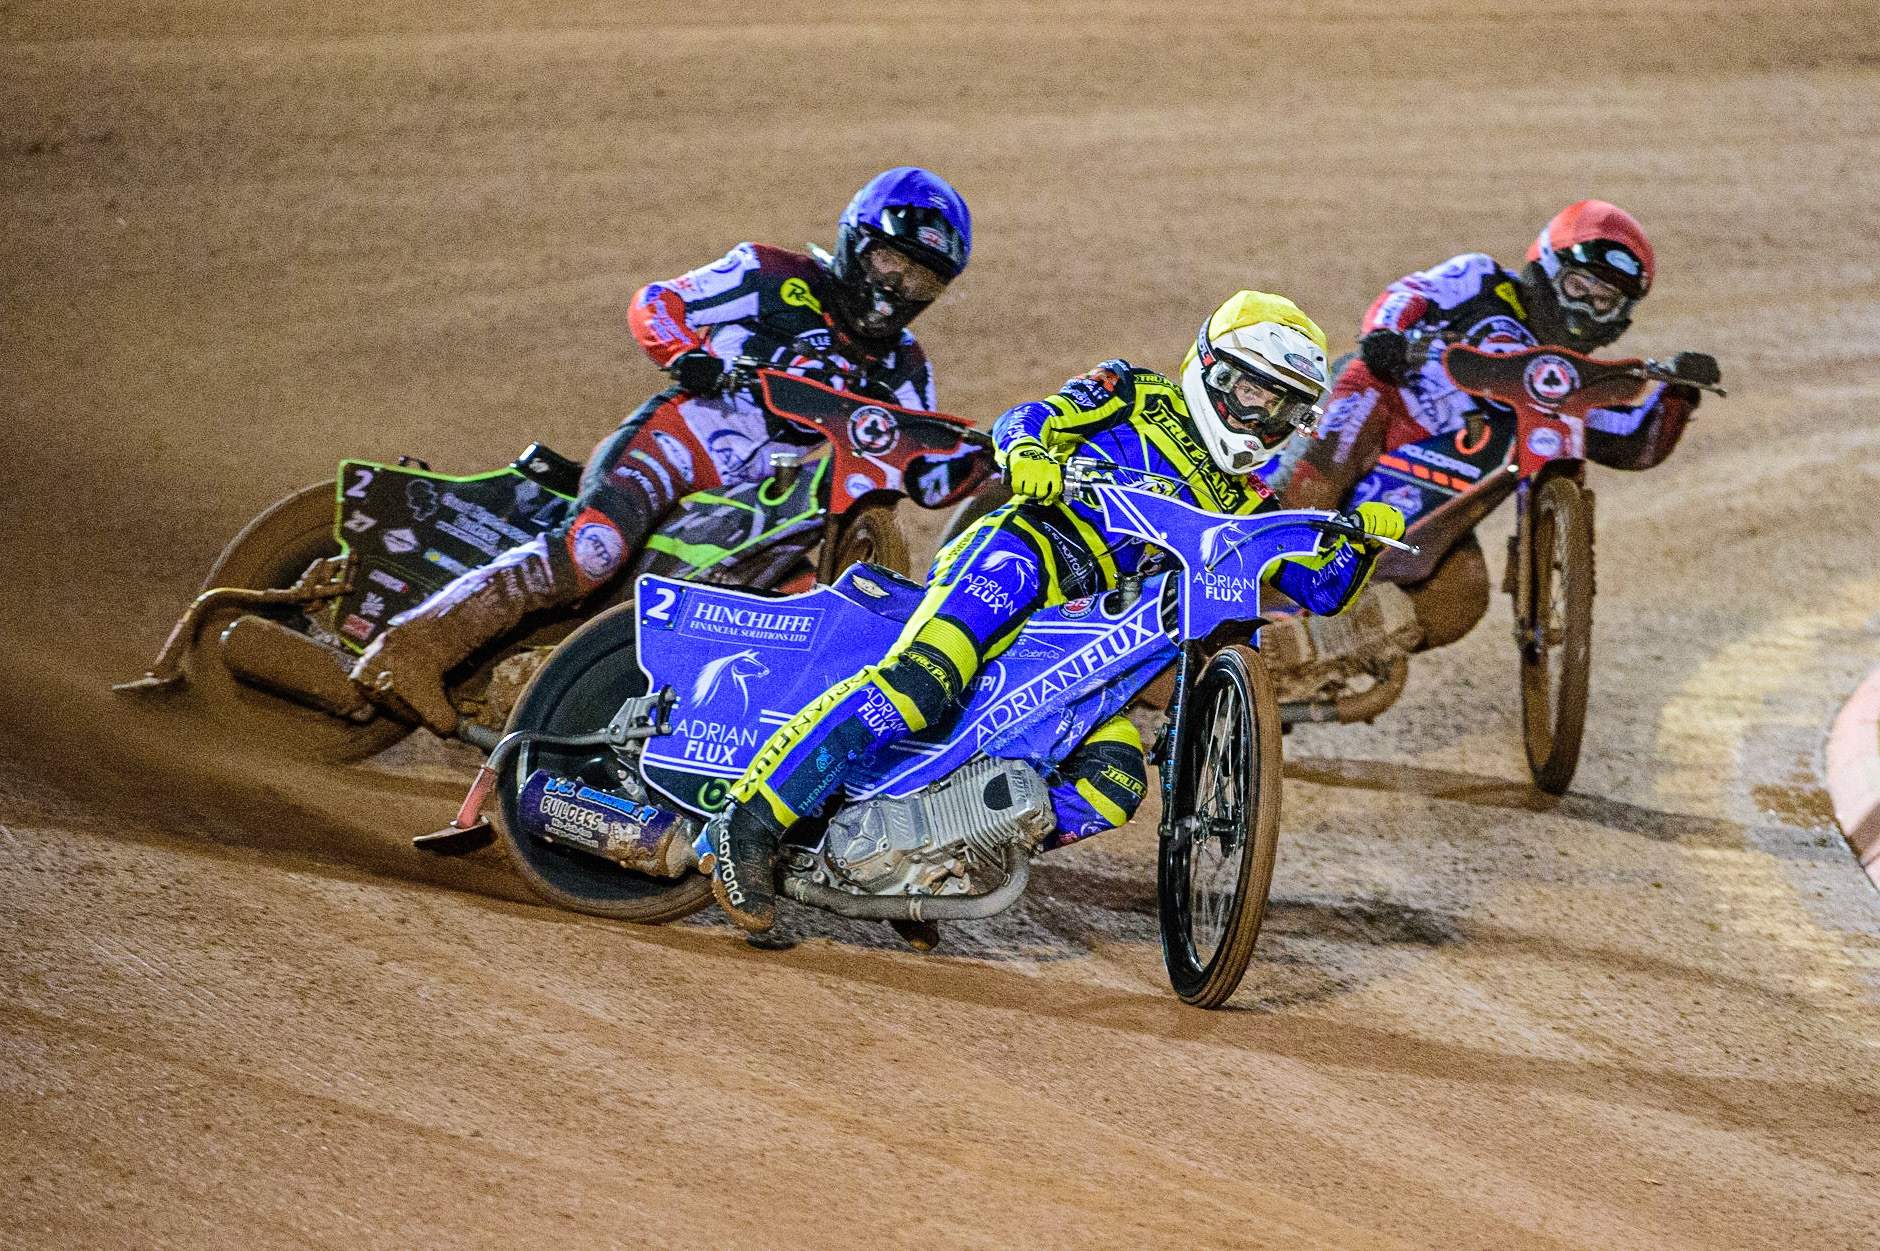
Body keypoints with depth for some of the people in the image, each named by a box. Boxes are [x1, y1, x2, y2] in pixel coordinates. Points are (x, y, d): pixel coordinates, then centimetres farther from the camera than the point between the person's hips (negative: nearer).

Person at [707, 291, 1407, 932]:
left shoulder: (1244, 508, 27)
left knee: (1115, 780, -18)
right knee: (923, 679, -33)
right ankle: (752, 822, -33)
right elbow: (1023, 419, 3)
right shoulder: (1138, 397, 14)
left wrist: (1363, 539, 1)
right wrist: (1027, 451, -21)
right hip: (1020, 555, -6)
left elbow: (1323, 588, 22)